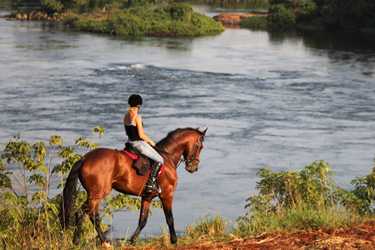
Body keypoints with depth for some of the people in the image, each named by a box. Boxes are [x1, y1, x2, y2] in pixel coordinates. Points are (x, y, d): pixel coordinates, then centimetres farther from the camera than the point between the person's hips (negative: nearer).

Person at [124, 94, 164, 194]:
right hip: (139, 144, -10)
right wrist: (150, 141, -4)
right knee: (159, 160, -2)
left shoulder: (126, 116, 5)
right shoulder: (137, 117, -21)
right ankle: (150, 184, -10)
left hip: (130, 142, 10)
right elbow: (141, 135, -21)